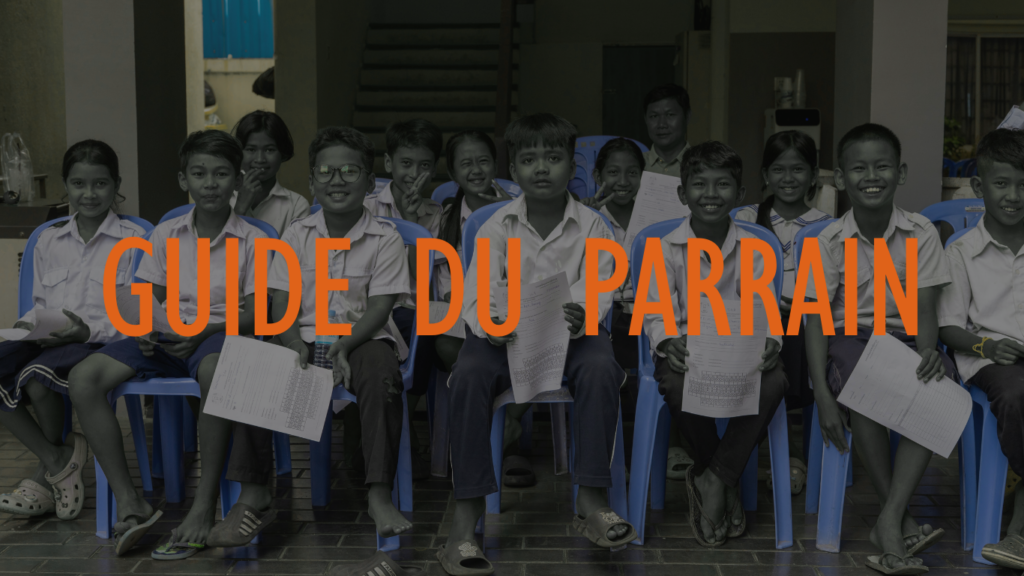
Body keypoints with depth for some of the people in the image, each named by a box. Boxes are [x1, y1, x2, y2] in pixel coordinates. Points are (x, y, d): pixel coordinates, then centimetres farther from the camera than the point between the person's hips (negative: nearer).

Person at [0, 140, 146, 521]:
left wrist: (87, 331, -19)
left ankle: (45, 475, -6)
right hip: (46, 341, 6)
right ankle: (59, 461, -13)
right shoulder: (49, 241, 19)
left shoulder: (133, 240, 2)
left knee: (37, 376, -34)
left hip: (100, 343, -5)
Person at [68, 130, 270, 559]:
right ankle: (129, 503, -16)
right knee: (83, 379, -18)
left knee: (215, 370, -42)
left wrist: (201, 332, -18)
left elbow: (253, 315, -3)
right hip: (167, 336, 5)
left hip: (221, 333, -4)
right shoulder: (166, 235, 13)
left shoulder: (252, 240, 2)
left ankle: (204, 505, -32)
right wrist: (147, 329, -11)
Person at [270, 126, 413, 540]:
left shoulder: (385, 238, 1)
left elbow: (379, 307, -6)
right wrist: (298, 347, -15)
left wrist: (344, 347, -21)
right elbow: (282, 304, 3)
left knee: (382, 375, -35)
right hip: (307, 338, 2)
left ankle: (379, 494, -31)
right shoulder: (297, 234, 8)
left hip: (362, 338, -2)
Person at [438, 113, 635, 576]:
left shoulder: (591, 226, 0)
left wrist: (582, 318, -33)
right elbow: (476, 295, -7)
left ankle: (592, 500, -21)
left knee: (600, 369, -32)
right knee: (468, 375, -30)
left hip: (570, 330, 0)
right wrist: (489, 324, -31)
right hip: (506, 331, 0)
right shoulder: (497, 226, 0)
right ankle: (466, 512, -25)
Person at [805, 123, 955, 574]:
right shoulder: (829, 241, -5)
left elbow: (924, 311, -4)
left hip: (902, 337, 2)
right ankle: (903, 522, -21)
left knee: (940, 381, -29)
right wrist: (823, 396, -20)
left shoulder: (920, 234, -2)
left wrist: (927, 355, -27)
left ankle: (889, 521, -28)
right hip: (849, 337, -1)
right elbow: (816, 320, -9)